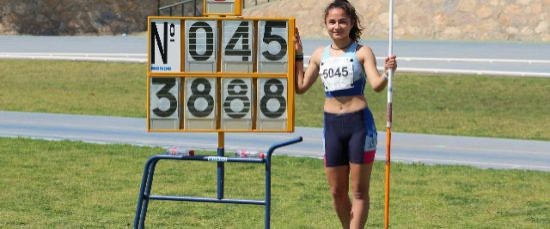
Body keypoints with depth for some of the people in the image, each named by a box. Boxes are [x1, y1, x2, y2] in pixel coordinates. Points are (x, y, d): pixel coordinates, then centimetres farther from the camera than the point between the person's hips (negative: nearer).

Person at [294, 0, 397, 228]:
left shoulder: (362, 52, -3)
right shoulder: (320, 55, 8)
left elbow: (376, 85, -15)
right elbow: (300, 86, 14)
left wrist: (388, 72, -35)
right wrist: (297, 55, 8)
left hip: (360, 124, -4)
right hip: (331, 124, 4)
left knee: (359, 190, 0)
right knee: (337, 190, 10)